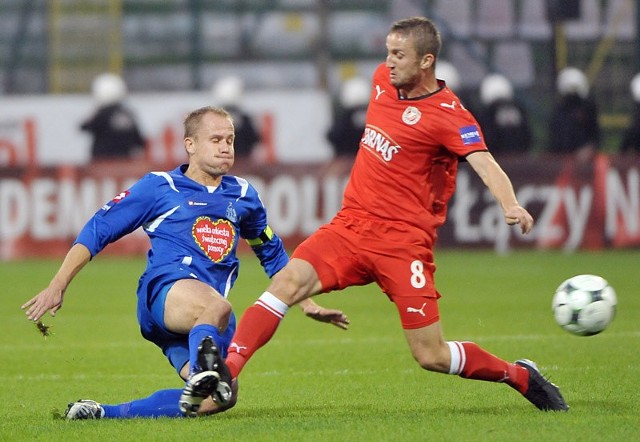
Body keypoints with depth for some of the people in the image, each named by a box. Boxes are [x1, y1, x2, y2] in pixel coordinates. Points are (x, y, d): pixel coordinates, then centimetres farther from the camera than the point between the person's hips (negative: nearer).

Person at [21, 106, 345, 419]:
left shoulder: (242, 195, 22)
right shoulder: (159, 187, 9)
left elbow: (274, 256, 37)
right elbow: (97, 231, 9)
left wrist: (307, 303, 32)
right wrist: (57, 287, 2)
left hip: (202, 316, 5)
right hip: (165, 289, -5)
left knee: (220, 399, -20)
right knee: (217, 307, -39)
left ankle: (104, 413, -14)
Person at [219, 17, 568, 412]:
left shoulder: (449, 115, -13)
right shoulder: (383, 80, 7)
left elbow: (484, 164, -27)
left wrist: (511, 206, -45)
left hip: (403, 239, -6)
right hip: (351, 226, 6)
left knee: (432, 357, -6)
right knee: (289, 281, -21)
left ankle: (521, 376, 17)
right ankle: (226, 371, -26)